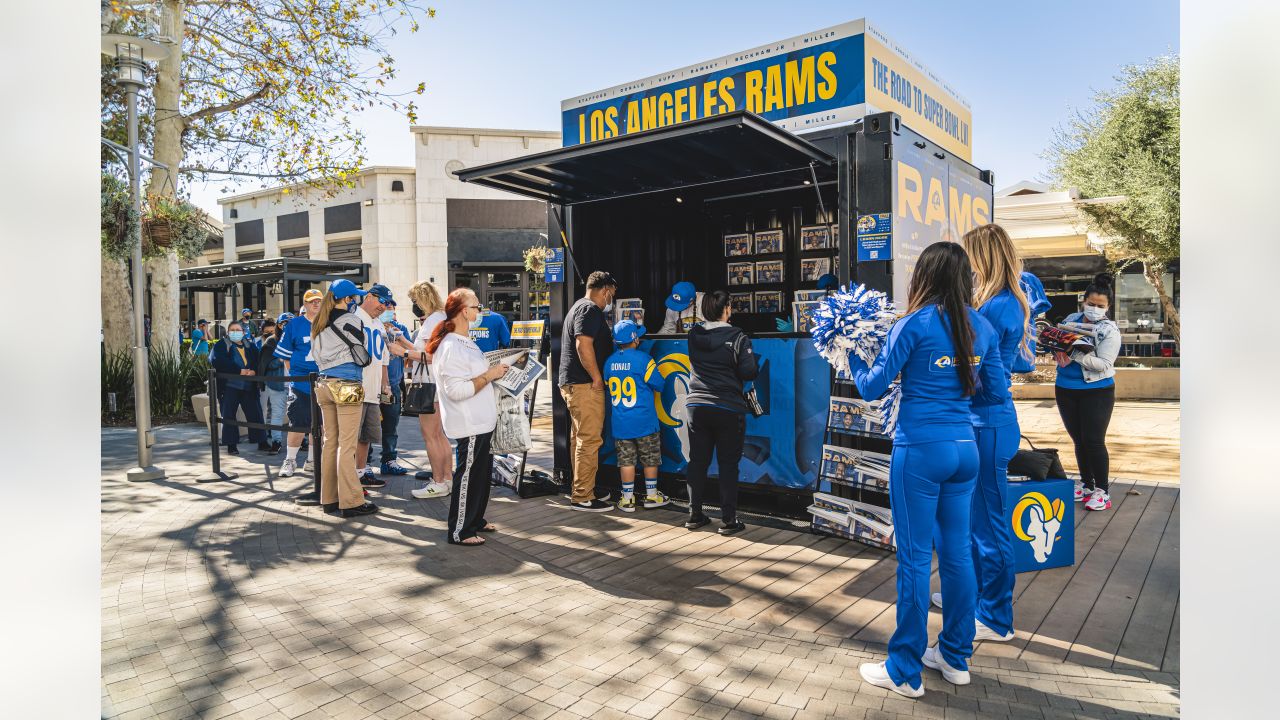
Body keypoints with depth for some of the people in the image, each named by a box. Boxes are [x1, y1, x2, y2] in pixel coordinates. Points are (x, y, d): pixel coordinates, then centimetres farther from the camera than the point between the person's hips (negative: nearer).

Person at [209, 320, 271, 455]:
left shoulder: (250, 345, 14)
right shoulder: (222, 345, 5)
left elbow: (258, 361, 6)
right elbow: (217, 361, -12)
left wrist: (254, 371, -17)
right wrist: (240, 371, -19)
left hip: (248, 386, 2)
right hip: (229, 385, -2)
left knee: (255, 413, 4)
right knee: (229, 415, 2)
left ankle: (262, 442, 11)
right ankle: (231, 444, 11)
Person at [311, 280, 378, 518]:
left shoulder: (319, 324, 14)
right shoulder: (350, 320, -7)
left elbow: (315, 355, 19)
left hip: (324, 384, 7)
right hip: (347, 386, -7)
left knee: (330, 442, 11)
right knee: (347, 445, -6)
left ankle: (329, 498, 17)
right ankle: (350, 501, -2)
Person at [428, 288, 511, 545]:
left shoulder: (465, 341, 14)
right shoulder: (451, 347, -20)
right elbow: (457, 390, -27)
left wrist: (494, 371, 12)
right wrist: (490, 375, -22)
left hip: (481, 421, 11)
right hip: (469, 424, -11)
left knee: (482, 473, 19)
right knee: (468, 475, -1)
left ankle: (475, 520, 33)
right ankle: (459, 531, 10)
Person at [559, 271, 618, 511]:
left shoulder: (578, 307, 21)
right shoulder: (591, 310, -13)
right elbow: (583, 345, -24)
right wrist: (597, 377, -18)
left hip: (571, 383, 11)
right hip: (585, 385, -11)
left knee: (579, 438, 16)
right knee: (590, 440, -8)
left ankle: (581, 490, 25)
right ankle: (583, 498, -4)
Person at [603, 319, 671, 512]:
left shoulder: (609, 362, 2)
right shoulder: (643, 359, -13)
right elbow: (660, 385, -8)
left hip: (620, 422, 4)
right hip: (644, 421, -4)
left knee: (626, 460, 9)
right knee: (651, 459, 12)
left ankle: (628, 499, 11)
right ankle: (651, 495, 21)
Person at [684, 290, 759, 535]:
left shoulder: (694, 335, 4)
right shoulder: (737, 337, -10)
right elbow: (750, 372, -13)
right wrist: (754, 361, 9)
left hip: (697, 407, 4)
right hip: (728, 409, -4)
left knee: (697, 462, 12)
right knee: (728, 464, 4)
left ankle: (695, 515, 19)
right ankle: (728, 520, 7)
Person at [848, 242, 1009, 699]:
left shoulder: (916, 324, -10)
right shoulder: (982, 327, 7)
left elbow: (872, 388, -7)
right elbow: (998, 394, 13)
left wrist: (853, 356, 9)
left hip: (921, 450, -6)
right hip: (965, 449, 6)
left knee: (915, 558, 1)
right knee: (957, 552, 15)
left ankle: (905, 672, 12)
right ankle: (956, 657, 29)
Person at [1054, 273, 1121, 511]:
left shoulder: (1110, 330, -8)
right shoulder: (1071, 319, 6)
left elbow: (1104, 363, -17)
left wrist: (1076, 356, -29)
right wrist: (1059, 352, -8)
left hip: (1096, 391, -4)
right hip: (1065, 390, 5)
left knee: (1094, 441, -3)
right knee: (1078, 440, 13)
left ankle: (1102, 490, 12)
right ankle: (1086, 484, 27)